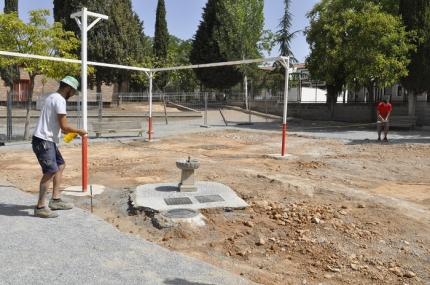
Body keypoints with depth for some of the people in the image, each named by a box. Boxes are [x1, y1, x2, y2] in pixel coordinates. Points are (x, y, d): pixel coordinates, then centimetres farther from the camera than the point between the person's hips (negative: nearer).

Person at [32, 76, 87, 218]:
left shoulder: (53, 97, 17)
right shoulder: (59, 100, -15)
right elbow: (64, 126, -18)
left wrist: (68, 132, 19)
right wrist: (79, 131, -3)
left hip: (47, 140, 11)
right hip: (43, 141, -11)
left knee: (60, 165, 18)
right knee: (50, 171, -13)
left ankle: (55, 200, 22)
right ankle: (40, 207, -7)